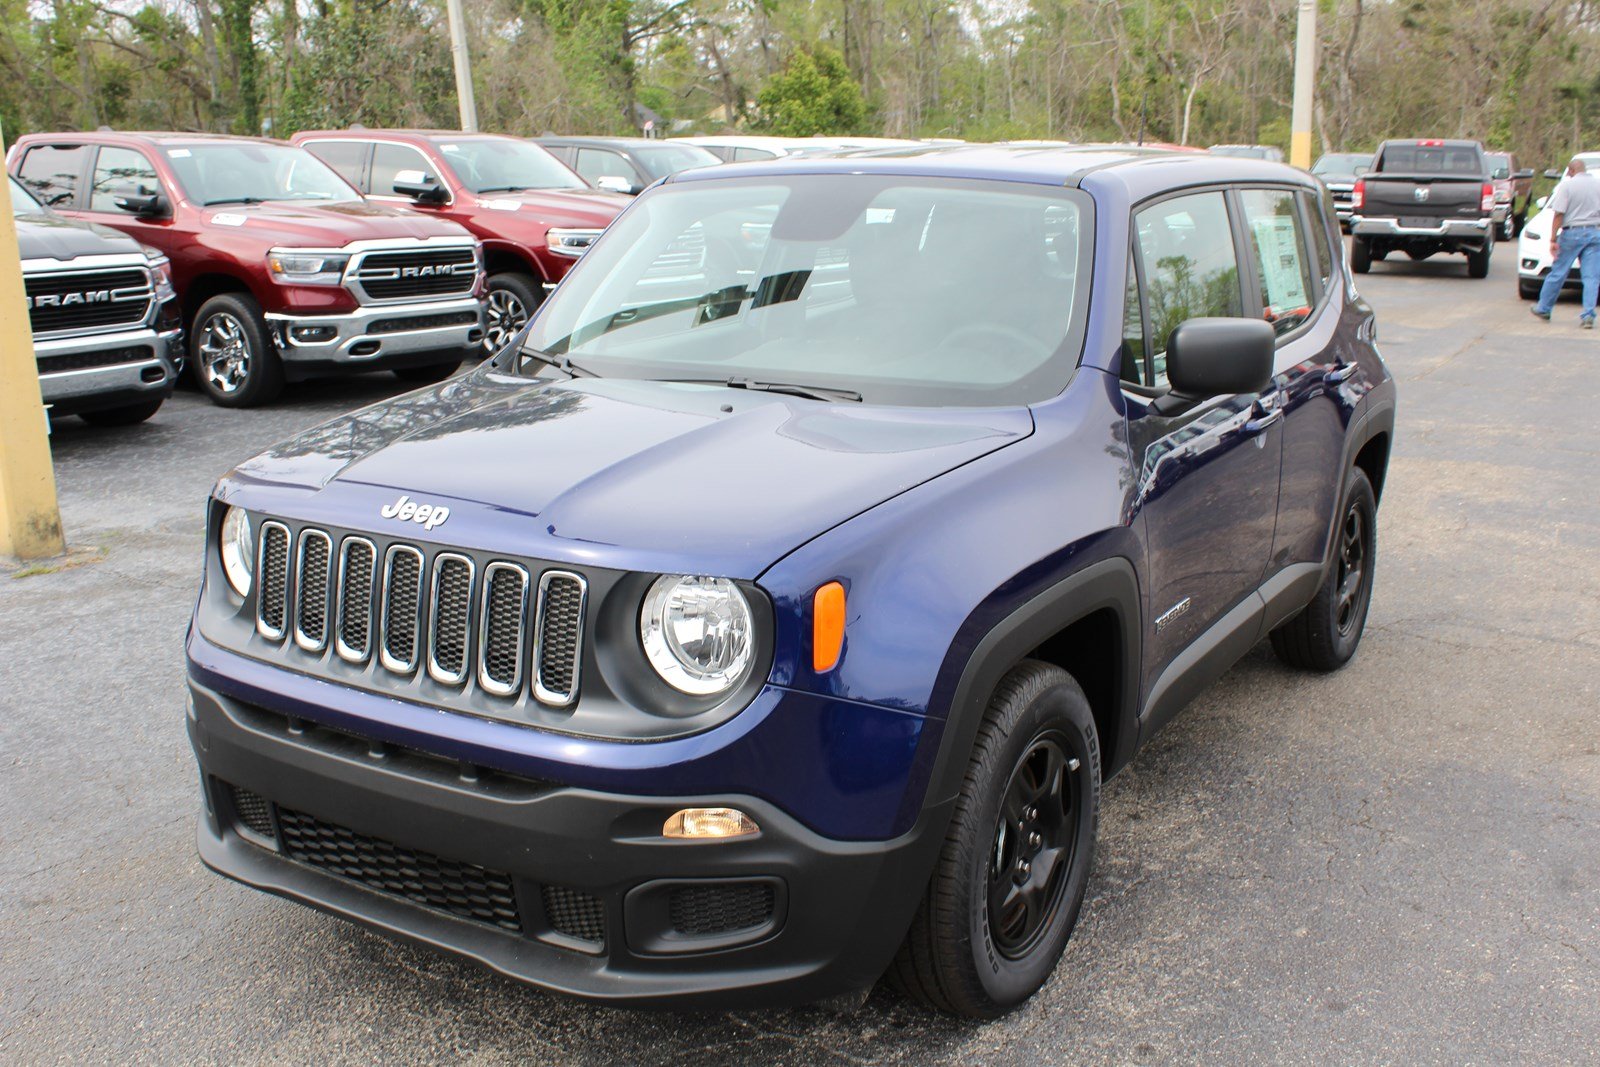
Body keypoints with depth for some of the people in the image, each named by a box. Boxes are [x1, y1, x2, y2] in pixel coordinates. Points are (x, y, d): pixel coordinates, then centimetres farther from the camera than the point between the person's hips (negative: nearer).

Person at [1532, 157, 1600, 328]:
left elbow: (1559, 214, -11)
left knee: (1558, 273, 8)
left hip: (1572, 233, -3)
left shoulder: (1567, 185, -5)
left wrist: (1553, 239, -10)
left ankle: (1543, 309, 20)